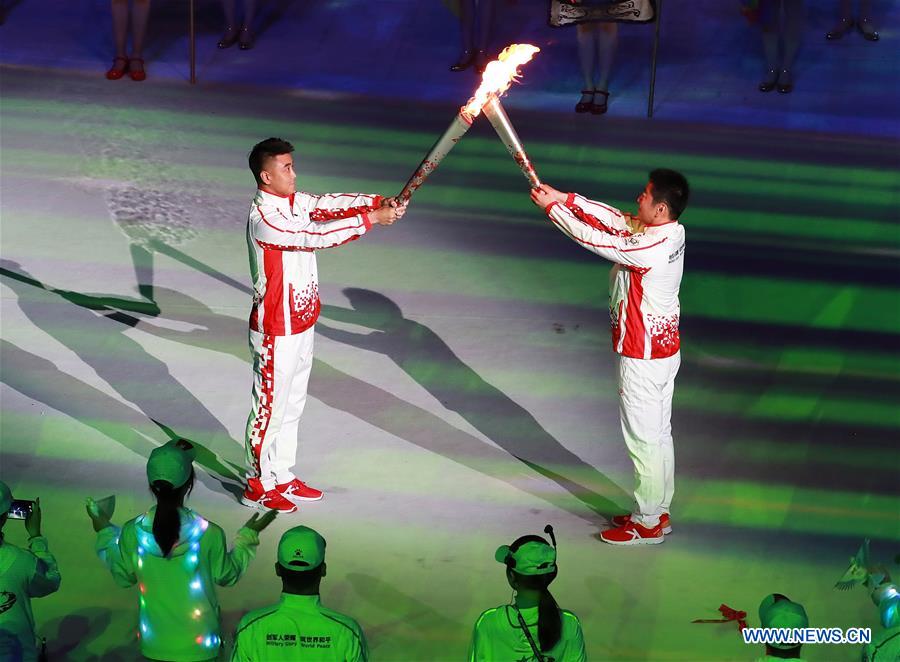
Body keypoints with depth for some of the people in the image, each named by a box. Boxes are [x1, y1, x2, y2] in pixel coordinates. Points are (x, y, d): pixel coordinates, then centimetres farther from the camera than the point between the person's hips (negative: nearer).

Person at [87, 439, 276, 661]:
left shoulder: (133, 532, -14)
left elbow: (123, 577, 4)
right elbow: (227, 575, -2)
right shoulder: (208, 534, -19)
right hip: (200, 644, -2)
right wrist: (249, 535, 10)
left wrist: (104, 532, 16)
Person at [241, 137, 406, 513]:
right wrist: (371, 220, -27)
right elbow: (316, 237, -29)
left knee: (293, 405, 18)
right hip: (276, 331, -9)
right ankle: (257, 486, 15)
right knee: (270, 407, 2)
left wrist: (379, 202, -20)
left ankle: (282, 478, 31)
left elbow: (331, 205, -3)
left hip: (301, 324, 9)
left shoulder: (295, 202, 4)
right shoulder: (263, 219, -24)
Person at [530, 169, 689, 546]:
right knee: (658, 434, 19)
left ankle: (647, 524, 14)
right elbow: (614, 220, 6)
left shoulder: (651, 247, -28)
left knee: (643, 439, 3)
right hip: (664, 349, 9)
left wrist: (552, 207, -10)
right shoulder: (670, 232, 0)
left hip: (642, 358, -9)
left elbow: (595, 238, -21)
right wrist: (566, 199, 0)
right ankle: (658, 512, 30)